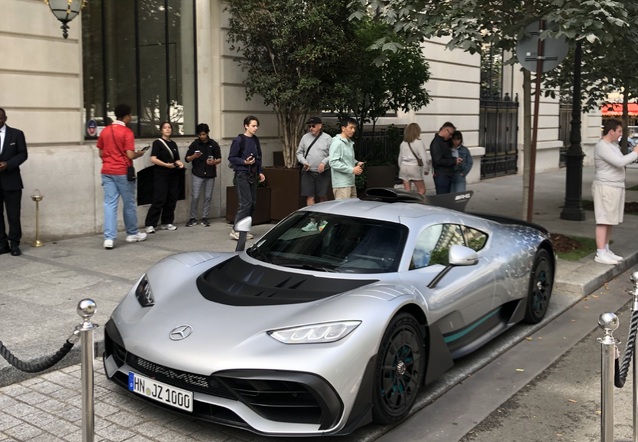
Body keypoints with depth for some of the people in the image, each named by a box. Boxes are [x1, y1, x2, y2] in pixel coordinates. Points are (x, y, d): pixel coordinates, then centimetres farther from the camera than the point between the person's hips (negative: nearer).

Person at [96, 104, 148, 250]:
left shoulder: (104, 131, 8)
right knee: (129, 203, 10)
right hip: (123, 172, -5)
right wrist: (139, 154, 4)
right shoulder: (127, 132, -10)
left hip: (107, 172, 5)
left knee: (110, 204, 1)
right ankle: (132, 234, 24)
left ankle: (109, 238, -7)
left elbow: (101, 153, 12)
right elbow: (130, 155, -16)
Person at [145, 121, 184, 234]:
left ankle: (166, 223, 15)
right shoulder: (158, 143, -3)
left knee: (172, 199, 5)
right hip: (161, 175, -6)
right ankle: (150, 224, -6)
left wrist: (180, 163, 0)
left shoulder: (173, 144, 16)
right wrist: (166, 165, -23)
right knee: (159, 200, -10)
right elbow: (153, 159, -12)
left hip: (173, 175, 6)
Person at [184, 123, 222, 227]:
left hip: (210, 174, 1)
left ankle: (204, 218, 15)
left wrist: (214, 162, -19)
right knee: (195, 197, -3)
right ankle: (193, 218, 8)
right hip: (198, 174, -1)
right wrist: (194, 156, -20)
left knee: (208, 197, 5)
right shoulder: (194, 144, 0)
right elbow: (187, 159, 1)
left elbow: (219, 159, 3)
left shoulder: (213, 144, 2)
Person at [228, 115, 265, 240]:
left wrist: (260, 172, 11)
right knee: (246, 203, -13)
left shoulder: (256, 140, 12)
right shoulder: (239, 140, -8)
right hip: (242, 175, -7)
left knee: (252, 203, 6)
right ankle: (236, 230, -7)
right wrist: (244, 162, -21)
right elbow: (231, 157, -8)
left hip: (253, 175, 7)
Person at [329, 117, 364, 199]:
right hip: (341, 184, -9)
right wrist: (352, 170, -19)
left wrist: (356, 163, 7)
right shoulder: (337, 143, -12)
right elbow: (333, 162, -20)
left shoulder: (350, 143, 16)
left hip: (351, 183, 9)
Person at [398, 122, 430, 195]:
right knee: (422, 190, 4)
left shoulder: (403, 144, 8)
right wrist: (426, 169, 3)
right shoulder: (419, 143, -9)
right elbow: (424, 158, -9)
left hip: (404, 167, 6)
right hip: (414, 168, -5)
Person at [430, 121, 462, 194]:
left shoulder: (445, 141, 16)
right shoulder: (436, 143, -14)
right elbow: (438, 161, -22)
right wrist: (454, 161, -15)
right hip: (441, 176, -10)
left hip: (448, 175, 10)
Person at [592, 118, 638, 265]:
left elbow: (621, 161, 21)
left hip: (616, 187, 10)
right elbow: (620, 162, -23)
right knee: (604, 220, -8)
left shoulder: (613, 145, 15)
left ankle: (606, 250, 19)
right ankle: (600, 253, -6)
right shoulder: (601, 146, -16)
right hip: (605, 187, -10)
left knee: (610, 220, 12)